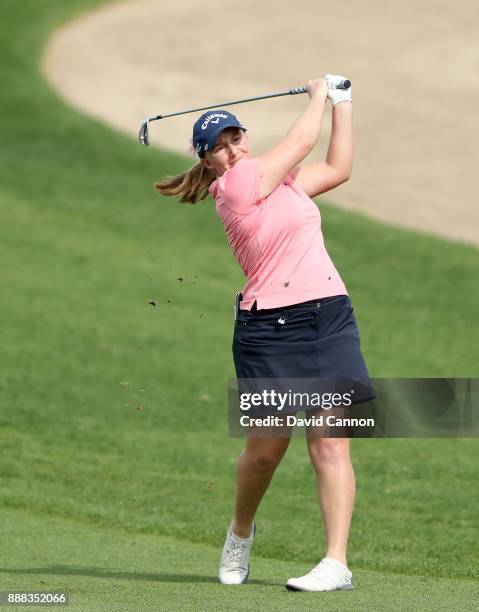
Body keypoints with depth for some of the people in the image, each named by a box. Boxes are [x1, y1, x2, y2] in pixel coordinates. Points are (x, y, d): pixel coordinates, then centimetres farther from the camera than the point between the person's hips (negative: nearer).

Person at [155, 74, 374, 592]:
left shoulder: (281, 180, 16)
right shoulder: (238, 183, -7)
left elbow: (337, 168, 29)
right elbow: (302, 141, 1)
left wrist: (342, 106, 27)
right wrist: (318, 94, 18)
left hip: (330, 318, 6)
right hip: (271, 330, -6)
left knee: (330, 444, -5)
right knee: (264, 450, 1)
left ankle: (336, 563, -8)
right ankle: (241, 531, 32)